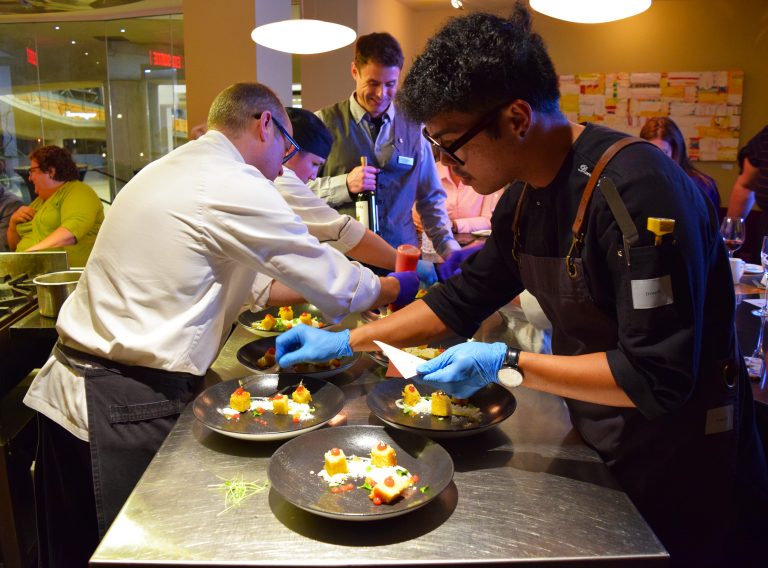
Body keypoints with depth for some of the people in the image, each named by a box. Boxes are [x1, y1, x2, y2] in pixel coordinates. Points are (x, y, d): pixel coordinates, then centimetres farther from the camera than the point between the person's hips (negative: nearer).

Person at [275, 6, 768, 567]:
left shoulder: (637, 190, -30)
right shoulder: (524, 197, -4)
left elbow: (658, 378, -29)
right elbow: (463, 300, 3)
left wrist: (506, 365, -27)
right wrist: (345, 341, 0)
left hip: (685, 467, -7)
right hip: (596, 444, 7)